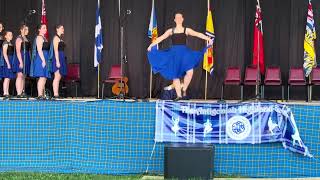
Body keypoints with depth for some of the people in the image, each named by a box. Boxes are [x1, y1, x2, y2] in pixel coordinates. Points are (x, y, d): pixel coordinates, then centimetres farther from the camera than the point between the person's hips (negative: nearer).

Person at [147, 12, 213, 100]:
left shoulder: (187, 30, 7)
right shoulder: (170, 31, 10)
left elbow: (198, 34, -1)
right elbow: (161, 38, 8)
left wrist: (208, 39, -11)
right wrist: (151, 45, 0)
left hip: (184, 52, -1)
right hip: (174, 53, 1)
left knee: (190, 71, -20)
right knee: (175, 75, 0)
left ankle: (184, 90, 0)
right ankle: (179, 95, 9)